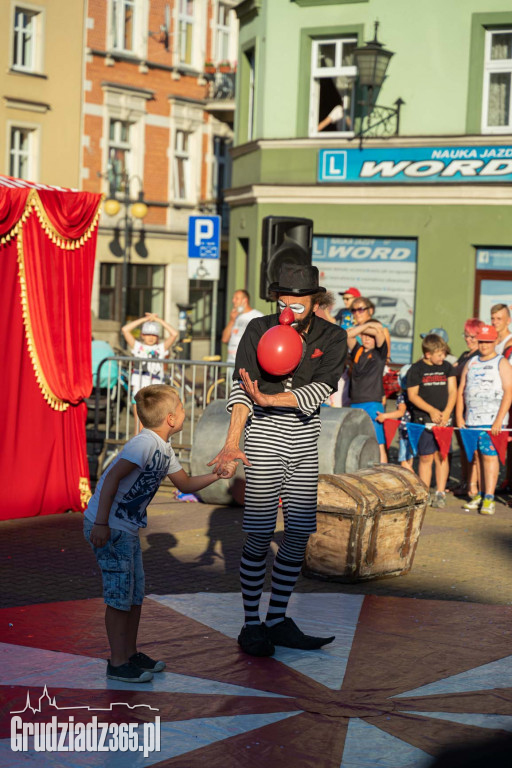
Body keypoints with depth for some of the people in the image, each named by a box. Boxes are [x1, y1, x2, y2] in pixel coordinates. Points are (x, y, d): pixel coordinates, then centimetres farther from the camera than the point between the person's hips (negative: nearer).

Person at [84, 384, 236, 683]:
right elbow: (112, 478, -25)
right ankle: (118, 663, 5)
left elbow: (186, 484, 21)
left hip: (128, 528, 10)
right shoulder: (145, 443, -20)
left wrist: (217, 475, 7)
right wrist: (101, 523, -27)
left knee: (136, 592, 14)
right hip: (107, 526, -10)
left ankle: (131, 653, 25)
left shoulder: (164, 449, 10)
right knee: (120, 595, -4)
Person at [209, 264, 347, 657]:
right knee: (260, 536, -4)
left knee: (299, 534, 5)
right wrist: (232, 442, -21)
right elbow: (242, 389, -10)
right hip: (265, 438, -3)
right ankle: (251, 624, 7)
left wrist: (267, 399, -23)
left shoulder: (333, 337, 1)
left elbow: (320, 391, -13)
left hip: (305, 441, 3)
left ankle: (277, 621, 16)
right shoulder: (259, 330, -3)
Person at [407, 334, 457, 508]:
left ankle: (440, 493, 8)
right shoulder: (416, 369, -1)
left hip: (443, 420, 2)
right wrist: (431, 411, -13)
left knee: (442, 456, 1)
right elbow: (412, 395, -4)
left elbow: (452, 391, 7)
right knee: (426, 457, 0)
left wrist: (447, 412, -8)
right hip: (424, 420, -2)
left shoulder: (447, 367, 9)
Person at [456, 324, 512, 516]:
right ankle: (479, 495, 11)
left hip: (492, 421, -5)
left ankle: (489, 498, -11)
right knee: (478, 456, 6)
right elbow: (461, 390, 18)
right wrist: (459, 417, 9)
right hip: (471, 420, 5)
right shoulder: (471, 363, 16)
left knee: (489, 456, -9)